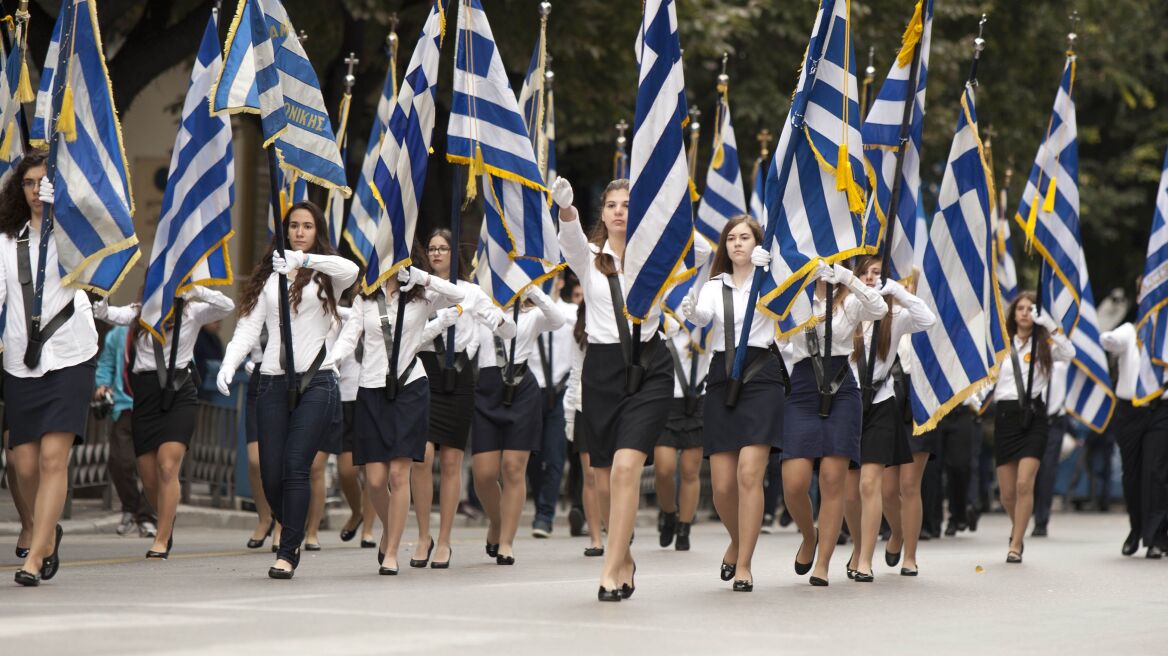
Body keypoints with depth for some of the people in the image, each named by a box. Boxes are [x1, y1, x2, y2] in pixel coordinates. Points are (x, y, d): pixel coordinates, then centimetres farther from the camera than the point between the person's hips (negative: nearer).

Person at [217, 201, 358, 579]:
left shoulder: (326, 276, 5)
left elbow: (351, 271, -20)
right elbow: (249, 327, 8)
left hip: (315, 380, -3)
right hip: (274, 381, 4)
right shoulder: (269, 276, 16)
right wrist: (229, 365, -9)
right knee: (271, 473, 0)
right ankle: (292, 535, 24)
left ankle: (287, 552, -10)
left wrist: (304, 259, -35)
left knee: (295, 466, -14)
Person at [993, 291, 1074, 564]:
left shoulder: (1044, 345, 4)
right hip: (1005, 415, 3)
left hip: (1033, 416, -3)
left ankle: (1015, 546, -10)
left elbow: (1069, 353, -15)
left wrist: (1049, 324, -21)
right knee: (1007, 492, 5)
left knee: (1024, 484, -16)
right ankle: (1018, 530, 34)